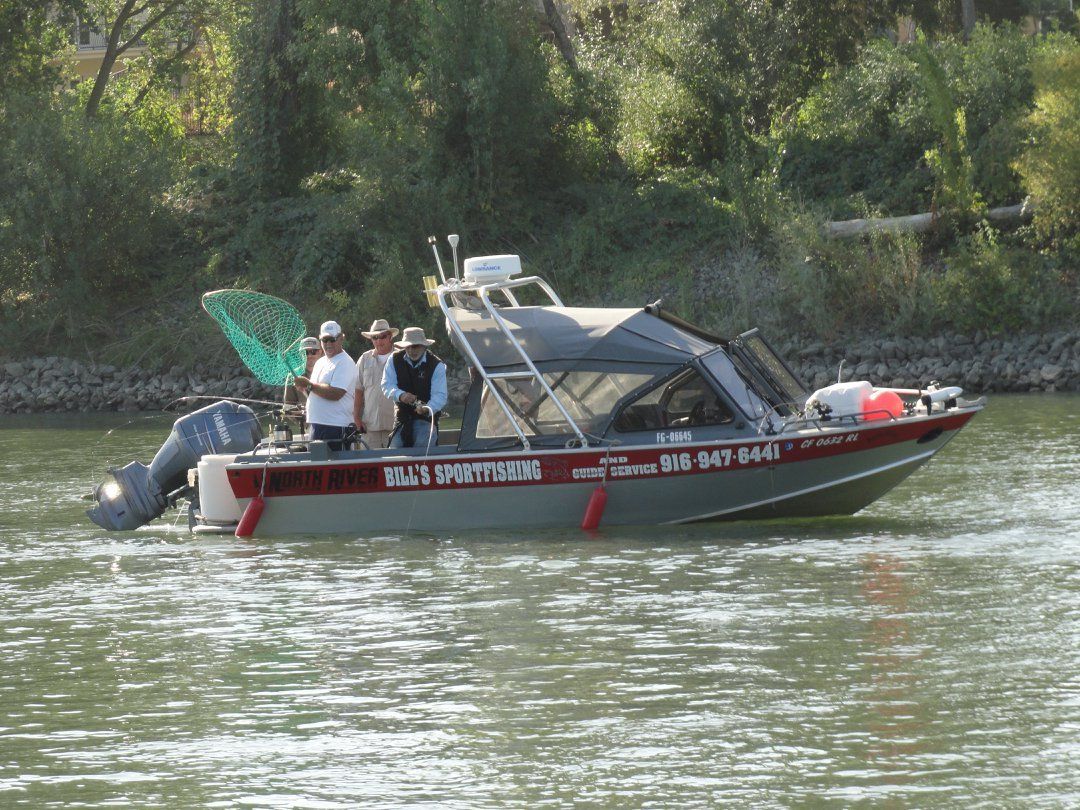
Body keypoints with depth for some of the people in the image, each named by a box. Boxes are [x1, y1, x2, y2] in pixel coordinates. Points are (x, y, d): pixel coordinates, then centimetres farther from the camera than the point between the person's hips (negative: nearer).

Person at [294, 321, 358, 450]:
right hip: (317, 426, 9)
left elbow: (335, 394, -21)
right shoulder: (321, 362, 19)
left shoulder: (345, 363, -9)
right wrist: (303, 388, 2)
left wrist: (309, 385, -14)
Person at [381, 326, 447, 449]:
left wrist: (427, 409, -39)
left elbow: (440, 395, -17)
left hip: (426, 417, -3)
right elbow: (387, 386, -6)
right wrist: (400, 395, -29)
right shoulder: (395, 360, 1)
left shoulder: (437, 365, -8)